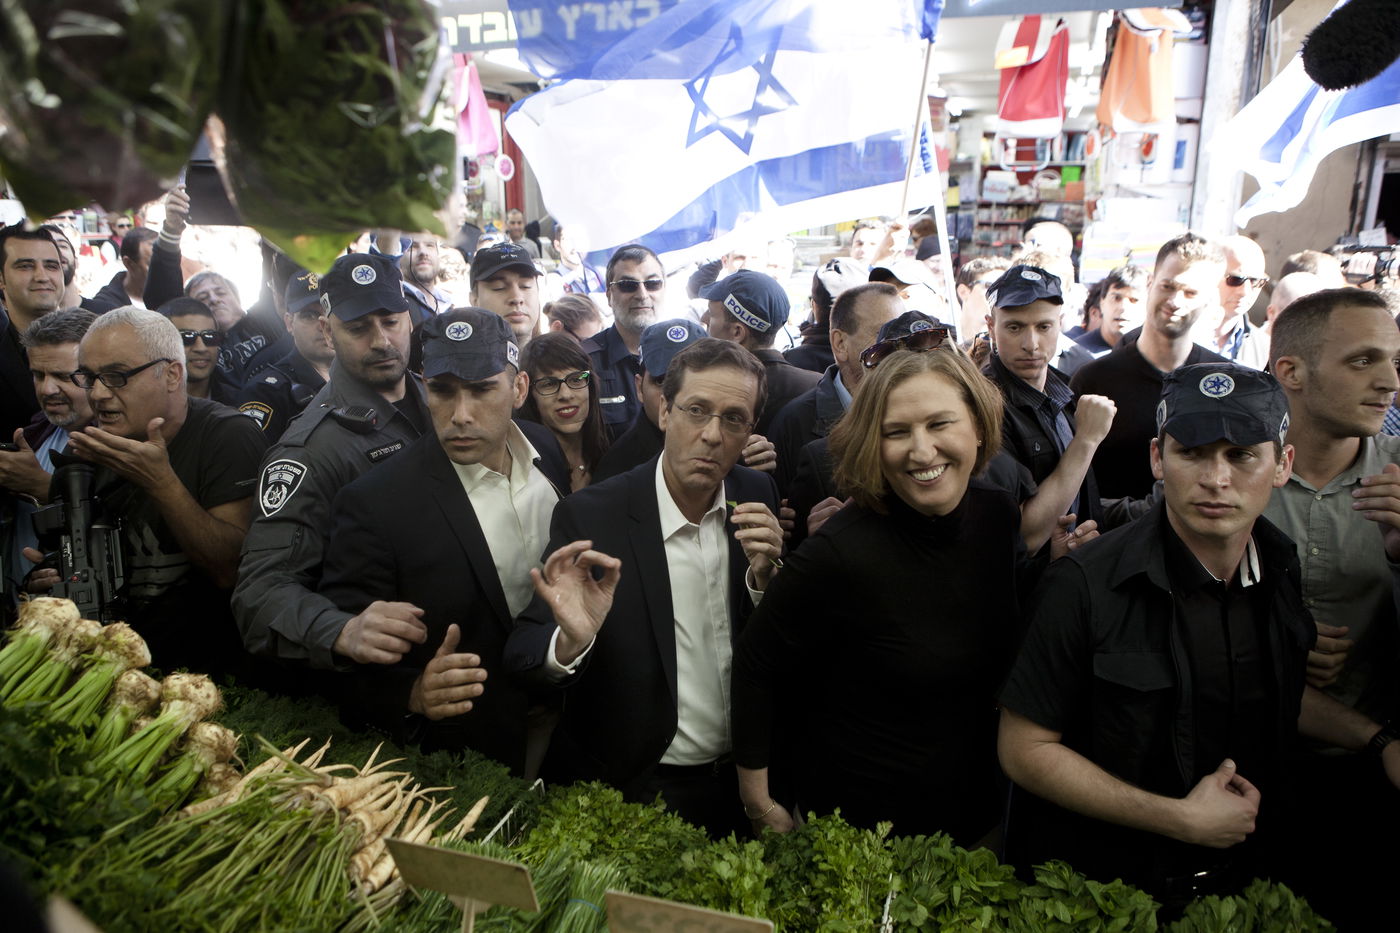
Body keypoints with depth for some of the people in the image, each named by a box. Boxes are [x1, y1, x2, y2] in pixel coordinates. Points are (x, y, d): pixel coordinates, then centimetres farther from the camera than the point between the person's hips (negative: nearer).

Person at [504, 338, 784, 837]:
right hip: (629, 792, -4)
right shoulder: (587, 516, -18)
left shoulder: (757, 496, -7)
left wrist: (763, 575, -21)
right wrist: (570, 641, -40)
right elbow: (521, 654, -19)